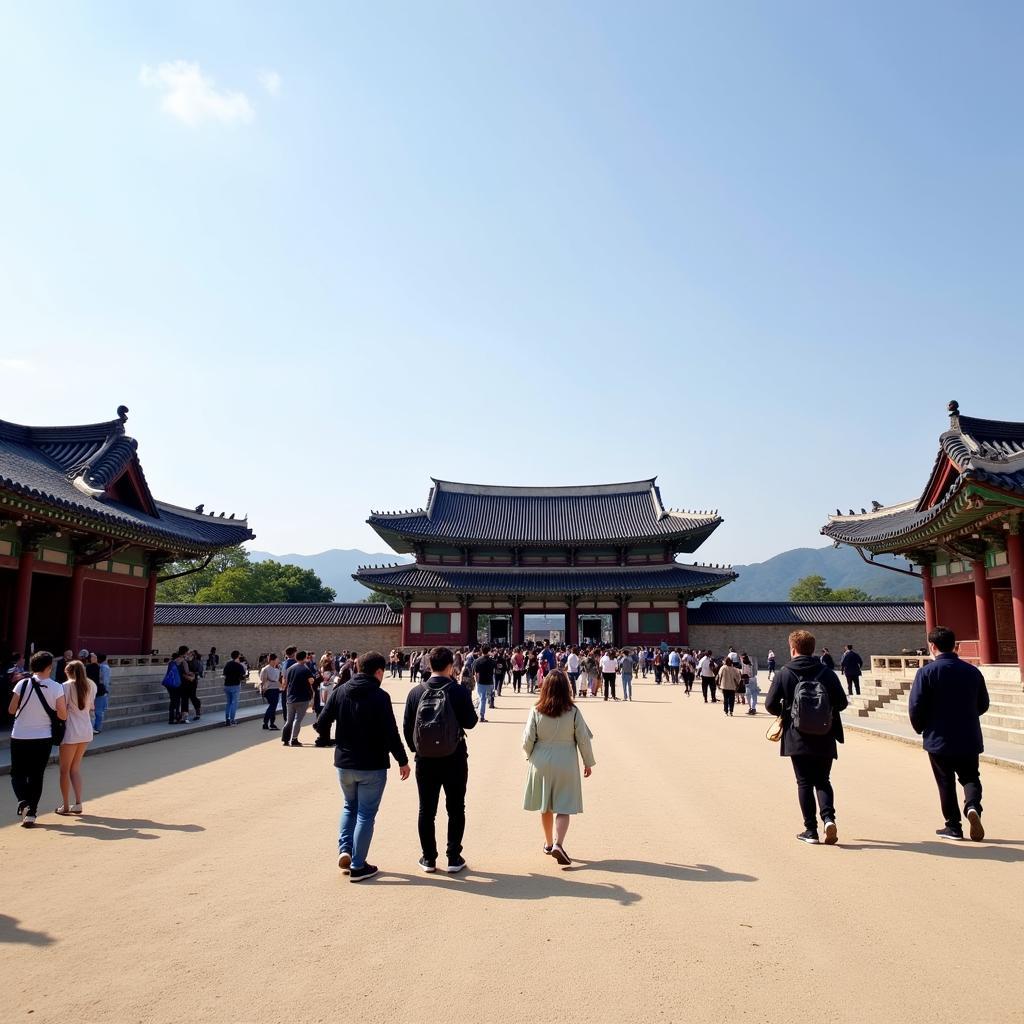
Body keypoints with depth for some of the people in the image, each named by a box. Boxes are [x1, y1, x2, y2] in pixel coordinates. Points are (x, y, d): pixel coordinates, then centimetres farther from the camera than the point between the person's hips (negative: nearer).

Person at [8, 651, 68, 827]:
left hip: (19, 737, 0)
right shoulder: (57, 688, -10)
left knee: (18, 773, 15)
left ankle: (24, 803, -8)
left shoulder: (22, 684, -10)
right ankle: (31, 813, 12)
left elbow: (11, 710, -3)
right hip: (43, 738, 0)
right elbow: (63, 716, -7)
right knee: (36, 776, 13)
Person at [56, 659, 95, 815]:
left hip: (71, 732, -5)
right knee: (75, 768, 16)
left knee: (65, 770, 9)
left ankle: (65, 806, 14)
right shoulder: (91, 685, 4)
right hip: (86, 731, 5)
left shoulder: (67, 686, -11)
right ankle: (78, 804, 10)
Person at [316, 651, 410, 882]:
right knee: (366, 813, 7)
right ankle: (358, 866, 12)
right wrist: (403, 761, -6)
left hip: (344, 763, 5)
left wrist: (331, 740, 20)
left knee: (349, 806, 25)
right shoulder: (380, 696, -15)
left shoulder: (340, 691, -1)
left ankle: (345, 849, 12)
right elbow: (391, 733, -17)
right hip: (372, 765, -4)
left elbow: (321, 724, -1)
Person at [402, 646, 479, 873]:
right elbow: (470, 722, -5)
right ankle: (453, 858, 15)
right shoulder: (459, 691, -13)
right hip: (454, 760, -2)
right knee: (455, 809, 11)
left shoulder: (416, 692, -5)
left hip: (425, 760, 2)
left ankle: (428, 858, 20)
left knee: (426, 810, 13)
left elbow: (406, 726, 0)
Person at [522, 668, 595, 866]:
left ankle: (549, 843, 30)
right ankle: (558, 844, -14)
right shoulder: (573, 712, -12)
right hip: (566, 764, -2)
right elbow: (583, 740, -6)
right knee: (563, 807, 4)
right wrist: (588, 762, 8)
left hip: (541, 763, 2)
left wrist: (530, 756, 14)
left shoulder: (536, 711, -11)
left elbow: (527, 740, -7)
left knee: (545, 806, 18)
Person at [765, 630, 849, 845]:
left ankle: (811, 830, 10)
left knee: (804, 783, 9)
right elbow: (842, 702, -2)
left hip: (797, 739, -2)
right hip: (824, 740, 2)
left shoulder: (784, 674, -7)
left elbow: (771, 705, -8)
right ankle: (828, 817, -7)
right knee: (823, 781, 15)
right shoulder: (827, 673, -3)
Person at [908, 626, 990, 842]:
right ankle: (972, 806, -10)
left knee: (946, 783, 10)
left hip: (939, 739, -3)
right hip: (969, 739, 3)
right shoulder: (972, 671, 1)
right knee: (970, 777, 16)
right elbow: (983, 704, 9)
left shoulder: (926, 672, -13)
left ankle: (953, 826, 15)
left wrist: (920, 728, 4)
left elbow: (916, 706, -15)